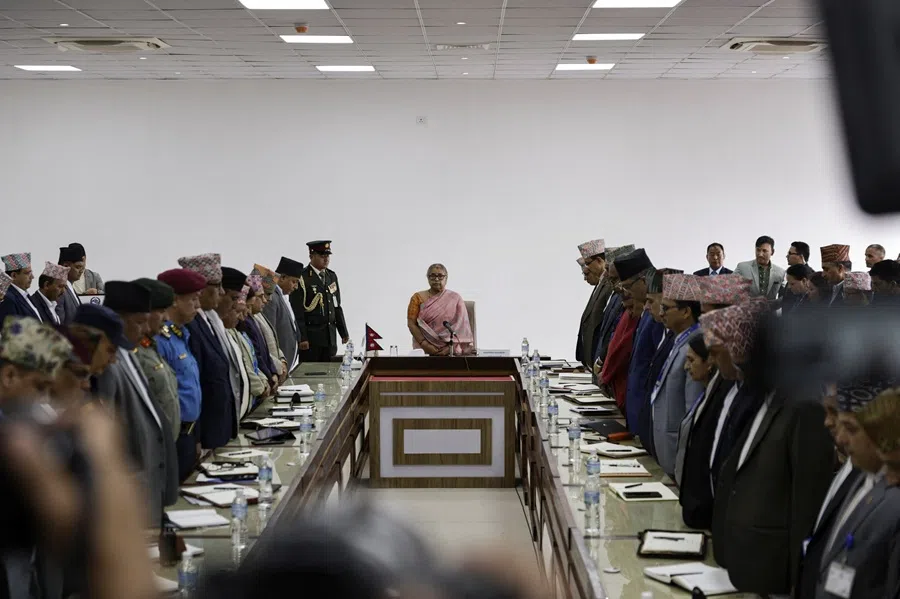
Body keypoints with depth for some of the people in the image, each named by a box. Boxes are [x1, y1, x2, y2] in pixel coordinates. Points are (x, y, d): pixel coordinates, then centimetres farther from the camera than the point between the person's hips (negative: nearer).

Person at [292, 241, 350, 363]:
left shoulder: (332, 276, 13)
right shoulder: (301, 278, -8)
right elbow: (297, 311, -11)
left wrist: (344, 332, 15)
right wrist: (302, 338, -15)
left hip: (330, 337, 6)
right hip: (310, 337, -6)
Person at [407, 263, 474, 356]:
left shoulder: (455, 299, 6)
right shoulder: (418, 298, 8)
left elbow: (461, 326, 1)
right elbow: (411, 323, 1)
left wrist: (450, 347, -12)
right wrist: (425, 345, -11)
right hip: (425, 349, 0)